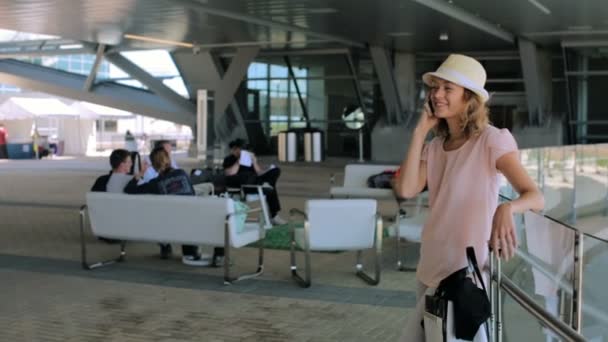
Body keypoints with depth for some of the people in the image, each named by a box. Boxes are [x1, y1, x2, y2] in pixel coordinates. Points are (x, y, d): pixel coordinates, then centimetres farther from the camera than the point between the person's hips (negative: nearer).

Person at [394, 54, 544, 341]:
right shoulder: (434, 146, 7)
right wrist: (419, 132, -6)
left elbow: (536, 197, -24)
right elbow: (405, 189, -9)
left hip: (465, 269, -7)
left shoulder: (492, 140, -13)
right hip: (431, 266, 7)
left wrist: (506, 209, -46)